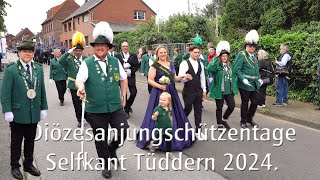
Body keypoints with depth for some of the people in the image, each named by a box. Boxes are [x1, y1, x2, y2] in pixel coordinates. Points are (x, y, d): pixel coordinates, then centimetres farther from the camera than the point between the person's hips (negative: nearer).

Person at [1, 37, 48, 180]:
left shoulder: (38, 69, 5)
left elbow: (42, 90, 7)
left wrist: (44, 108, 5)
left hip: (34, 113, 4)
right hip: (18, 113, -4)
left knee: (30, 140, 15)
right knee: (16, 141, 12)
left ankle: (28, 164, 31)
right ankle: (15, 167, 28)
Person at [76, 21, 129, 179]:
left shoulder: (115, 62, 4)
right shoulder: (87, 63, -5)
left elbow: (123, 78, 16)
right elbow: (79, 79, -20)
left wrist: (123, 95, 13)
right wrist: (80, 87, -42)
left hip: (116, 107, 2)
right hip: (95, 110, -2)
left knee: (123, 132, -1)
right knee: (100, 139, 10)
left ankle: (112, 149, 34)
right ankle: (105, 165, 33)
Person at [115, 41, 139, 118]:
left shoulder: (133, 56, 8)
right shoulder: (117, 56, 2)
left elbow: (137, 66, 3)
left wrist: (131, 71, -13)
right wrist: (123, 67, -18)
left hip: (131, 77, 2)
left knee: (133, 93, -4)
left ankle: (128, 105, 24)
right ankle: (126, 110, 14)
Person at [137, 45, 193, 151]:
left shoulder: (171, 64, 12)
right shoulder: (155, 65, -7)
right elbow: (150, 80, -9)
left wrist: (183, 76, 3)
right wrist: (160, 86, -22)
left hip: (171, 92, 6)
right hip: (159, 92, -6)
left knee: (173, 114, 11)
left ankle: (174, 138, 26)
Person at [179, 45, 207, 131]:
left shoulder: (200, 64, 8)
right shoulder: (185, 63, -10)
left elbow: (202, 78, 14)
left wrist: (204, 90, 13)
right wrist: (186, 78, -39)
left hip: (198, 91, 5)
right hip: (188, 91, -5)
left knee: (198, 110, 9)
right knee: (188, 108, 2)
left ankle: (198, 128, 18)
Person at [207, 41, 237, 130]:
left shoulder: (229, 65, 9)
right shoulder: (216, 65, -10)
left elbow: (233, 76, 17)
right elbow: (209, 68, -32)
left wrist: (234, 87, 12)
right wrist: (216, 60, -33)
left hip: (229, 90, 5)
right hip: (219, 91, -5)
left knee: (232, 106, 1)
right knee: (219, 108, 7)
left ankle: (224, 120, 25)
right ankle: (219, 124, 24)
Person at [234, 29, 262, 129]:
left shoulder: (254, 56, 15)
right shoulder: (241, 55, -9)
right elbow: (237, 69, -15)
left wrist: (259, 78, 11)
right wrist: (243, 79, -24)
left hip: (254, 84, 7)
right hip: (245, 84, -7)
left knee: (255, 102, 10)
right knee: (245, 102, 4)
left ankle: (249, 118, 30)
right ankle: (243, 121, 19)